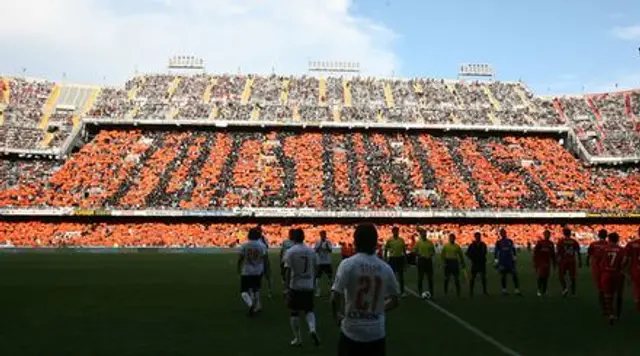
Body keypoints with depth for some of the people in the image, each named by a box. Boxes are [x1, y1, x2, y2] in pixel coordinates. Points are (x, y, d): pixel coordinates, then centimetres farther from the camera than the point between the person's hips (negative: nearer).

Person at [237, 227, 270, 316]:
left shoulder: (244, 246, -8)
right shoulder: (262, 246, -6)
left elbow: (240, 259, -4)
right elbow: (266, 260, -4)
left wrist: (239, 269, 13)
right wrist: (267, 270, 7)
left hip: (246, 272, -2)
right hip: (258, 271, 2)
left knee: (244, 291, 3)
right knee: (256, 289, 21)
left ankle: (250, 304, -22)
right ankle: (257, 306, 25)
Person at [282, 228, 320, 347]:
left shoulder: (290, 252, -9)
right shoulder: (311, 251, 3)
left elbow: (288, 271, -12)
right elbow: (315, 268, 7)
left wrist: (287, 287, -6)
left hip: (295, 286, -3)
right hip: (308, 286, 3)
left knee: (294, 312, 10)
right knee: (309, 310, 16)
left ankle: (298, 338, 16)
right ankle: (312, 329, -10)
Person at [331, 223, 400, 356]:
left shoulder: (348, 264, -12)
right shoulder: (386, 268, 0)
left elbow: (335, 298, -15)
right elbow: (395, 301, 8)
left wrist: (337, 316, 4)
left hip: (352, 331, -2)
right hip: (377, 333, 3)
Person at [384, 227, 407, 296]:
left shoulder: (401, 240, 3)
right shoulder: (389, 240, -3)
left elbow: (404, 250, 8)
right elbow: (386, 250, 2)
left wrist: (405, 261, 6)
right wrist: (386, 260, -3)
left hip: (400, 258, 2)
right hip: (392, 258, -2)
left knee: (401, 276, 7)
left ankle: (402, 292, 15)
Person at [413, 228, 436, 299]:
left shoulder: (430, 243, 7)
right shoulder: (418, 243, -2)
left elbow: (433, 251, 14)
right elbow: (414, 252, -1)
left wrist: (431, 254, -6)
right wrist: (419, 255, -16)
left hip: (429, 260, 3)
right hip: (421, 260, -3)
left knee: (430, 277, 4)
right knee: (420, 277, 1)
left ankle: (431, 293, 13)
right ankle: (420, 293, 10)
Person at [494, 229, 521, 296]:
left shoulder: (510, 241, 8)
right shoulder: (498, 242, 2)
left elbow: (514, 250, 14)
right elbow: (496, 252, 2)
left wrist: (514, 257, 8)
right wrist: (496, 261, -3)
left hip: (510, 261, 2)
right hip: (502, 262, -2)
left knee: (514, 275, -2)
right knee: (503, 276, 3)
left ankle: (517, 290, 1)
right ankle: (504, 290, 12)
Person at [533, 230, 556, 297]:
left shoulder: (551, 244, 10)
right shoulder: (539, 243, -3)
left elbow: (553, 255, 16)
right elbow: (535, 253, -4)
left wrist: (554, 263, 14)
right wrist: (535, 262, -8)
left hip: (547, 263, 4)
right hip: (540, 263, -4)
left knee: (546, 278, 4)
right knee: (540, 277, -10)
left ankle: (544, 291, 11)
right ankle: (539, 290, -4)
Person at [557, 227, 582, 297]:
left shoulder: (561, 241, -6)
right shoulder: (574, 242, 3)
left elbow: (558, 252, -8)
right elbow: (578, 253, 4)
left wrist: (557, 261, -2)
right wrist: (580, 261, 10)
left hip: (563, 261, -3)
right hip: (572, 261, 3)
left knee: (561, 276, 8)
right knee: (572, 276, 11)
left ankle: (565, 288, -11)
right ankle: (573, 291, 15)